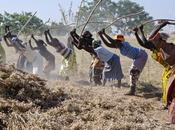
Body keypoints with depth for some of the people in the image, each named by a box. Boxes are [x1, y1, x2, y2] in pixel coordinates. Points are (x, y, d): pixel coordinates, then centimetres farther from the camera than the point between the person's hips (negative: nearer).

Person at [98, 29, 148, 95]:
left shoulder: (123, 44, -23)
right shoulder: (120, 46, 4)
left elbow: (112, 41, -36)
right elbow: (108, 44, 3)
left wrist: (104, 34, -29)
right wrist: (101, 35, -1)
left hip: (142, 55, -11)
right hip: (138, 57, 11)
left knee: (134, 71, -16)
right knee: (133, 72, 13)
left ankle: (132, 90, -16)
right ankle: (132, 90, 19)